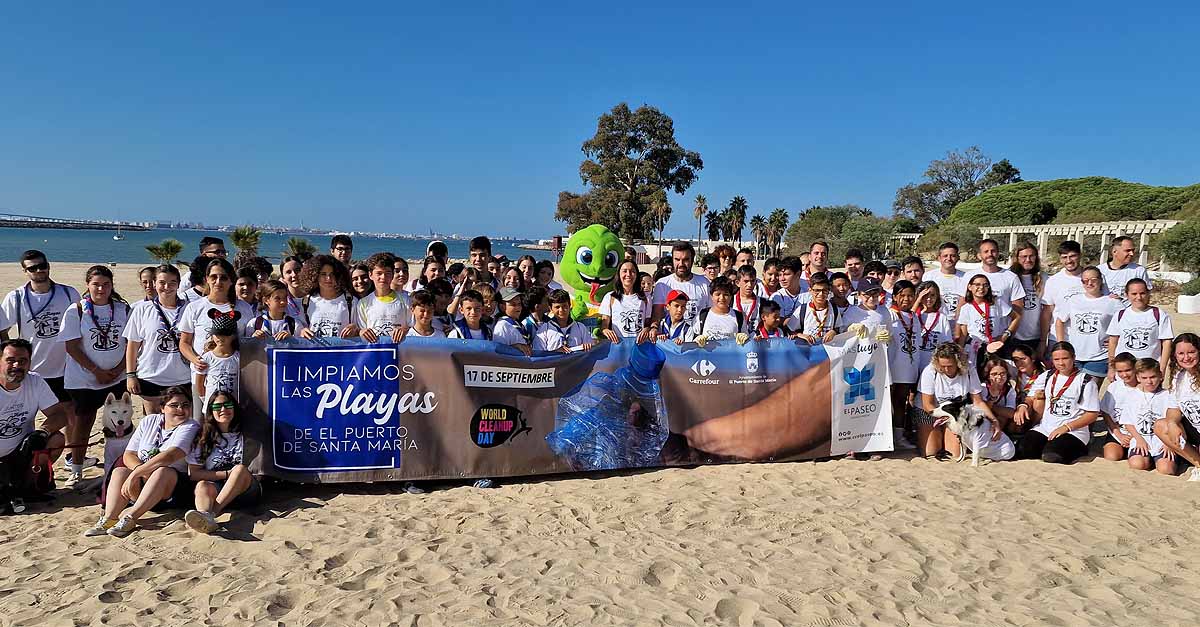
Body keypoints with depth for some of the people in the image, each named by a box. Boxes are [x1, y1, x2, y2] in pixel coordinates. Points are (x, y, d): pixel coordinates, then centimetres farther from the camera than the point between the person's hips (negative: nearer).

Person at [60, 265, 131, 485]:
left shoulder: (123, 309, 3)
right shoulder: (76, 311, -4)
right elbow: (72, 347, -7)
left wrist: (119, 369, -7)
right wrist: (97, 371, -12)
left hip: (118, 378, 2)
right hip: (84, 380, -2)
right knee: (83, 421, 3)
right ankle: (76, 470, 14)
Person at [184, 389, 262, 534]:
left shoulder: (246, 435, 10)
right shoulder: (202, 438, 9)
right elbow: (193, 474, 2)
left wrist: (236, 473, -2)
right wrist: (228, 474, -6)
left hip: (245, 491, 0)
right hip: (214, 486, 0)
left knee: (240, 469, -31)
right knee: (202, 485, -33)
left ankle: (213, 511, -48)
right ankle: (206, 518, -65)